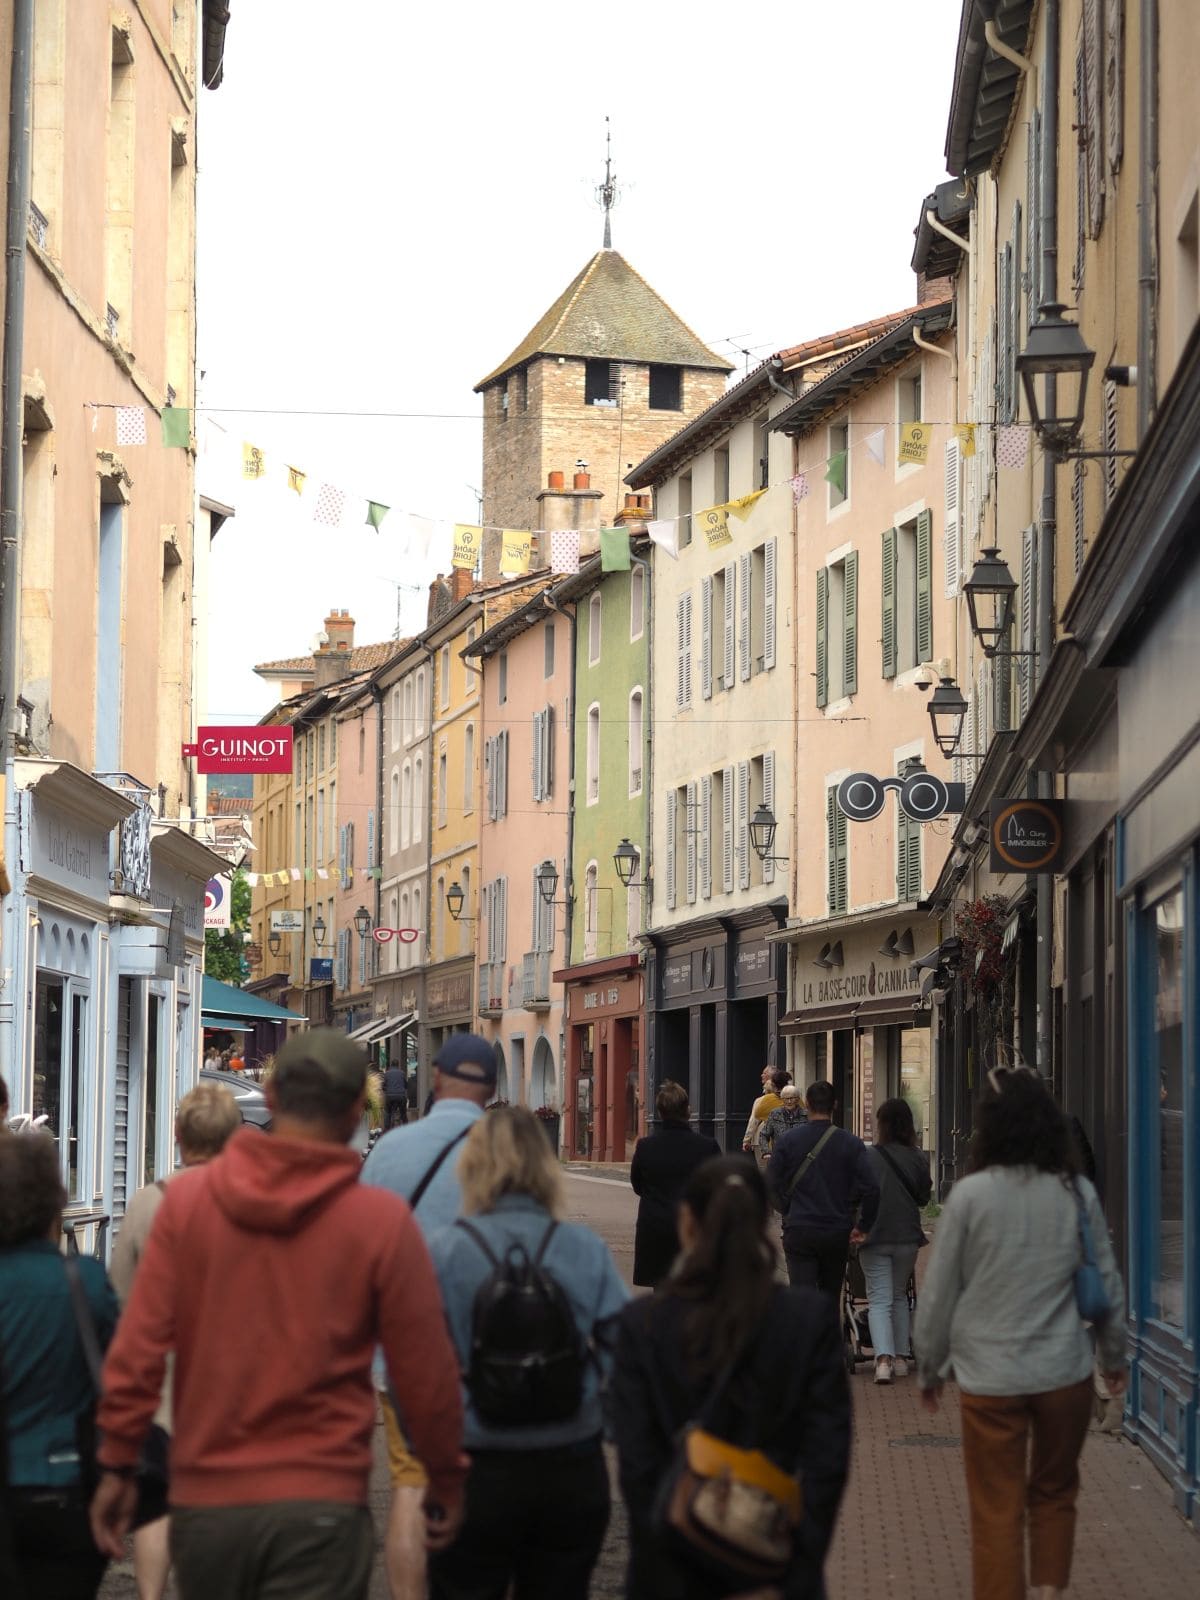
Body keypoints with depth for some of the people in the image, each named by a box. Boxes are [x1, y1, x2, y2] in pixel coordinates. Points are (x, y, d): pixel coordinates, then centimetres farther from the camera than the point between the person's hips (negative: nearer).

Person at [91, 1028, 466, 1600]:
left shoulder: (187, 1198, -2)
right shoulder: (383, 1221, -7)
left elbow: (136, 1350, -3)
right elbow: (426, 1375, -2)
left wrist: (117, 1466, 7)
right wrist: (446, 1482, 12)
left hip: (204, 1500, 3)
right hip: (319, 1505, -3)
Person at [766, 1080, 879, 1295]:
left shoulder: (787, 1141, -4)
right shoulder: (851, 1143, -3)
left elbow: (771, 1185, -4)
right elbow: (871, 1187, -10)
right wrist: (864, 1227, 1)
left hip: (798, 1232, -1)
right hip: (838, 1233, 1)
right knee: (831, 1297, 17)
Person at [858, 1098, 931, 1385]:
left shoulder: (868, 1157, -12)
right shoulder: (919, 1158, -3)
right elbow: (924, 1197, 7)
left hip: (875, 1237, -3)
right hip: (908, 1236, 3)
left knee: (879, 1299, 0)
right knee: (899, 1296, 20)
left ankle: (883, 1359, -17)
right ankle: (901, 1358, 20)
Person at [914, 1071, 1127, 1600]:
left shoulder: (971, 1193, -8)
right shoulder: (1078, 1192, -2)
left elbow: (939, 1290, -4)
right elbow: (1107, 1282, 5)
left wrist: (930, 1367, 9)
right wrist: (1114, 1356, 21)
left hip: (990, 1377, -2)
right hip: (1065, 1372, 2)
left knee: (997, 1512, 6)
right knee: (1055, 1495, 20)